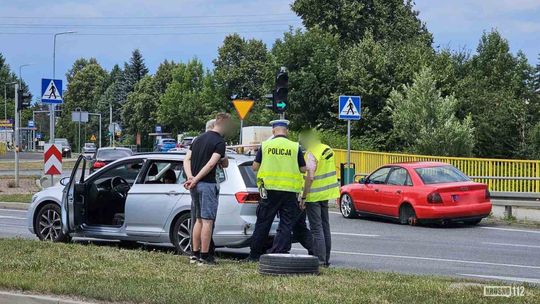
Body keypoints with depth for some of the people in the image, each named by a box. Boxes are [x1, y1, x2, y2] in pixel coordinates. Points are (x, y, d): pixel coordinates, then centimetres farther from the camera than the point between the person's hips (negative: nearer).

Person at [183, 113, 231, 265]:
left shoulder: (199, 139, 16)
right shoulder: (219, 142, -9)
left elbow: (187, 159, 10)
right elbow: (211, 164, -19)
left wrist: (190, 177, -4)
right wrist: (195, 180, -15)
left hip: (195, 185, 8)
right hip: (207, 184, -8)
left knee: (199, 220, 17)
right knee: (207, 221, -3)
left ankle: (195, 254, 18)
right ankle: (204, 257, -3)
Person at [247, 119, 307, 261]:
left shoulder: (265, 145, 2)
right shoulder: (295, 147, 0)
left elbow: (255, 167, 6)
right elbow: (303, 169, 4)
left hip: (270, 190, 1)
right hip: (290, 191, -1)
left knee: (263, 223, 10)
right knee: (286, 225, 4)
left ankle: (254, 254, 16)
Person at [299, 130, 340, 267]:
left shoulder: (311, 154, -18)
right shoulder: (328, 149, 8)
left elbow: (310, 177, -23)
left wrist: (303, 197, -18)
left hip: (314, 195, -9)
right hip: (326, 194, 9)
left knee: (316, 228, -4)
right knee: (325, 226, 15)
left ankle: (319, 259, -5)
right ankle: (326, 258, 21)